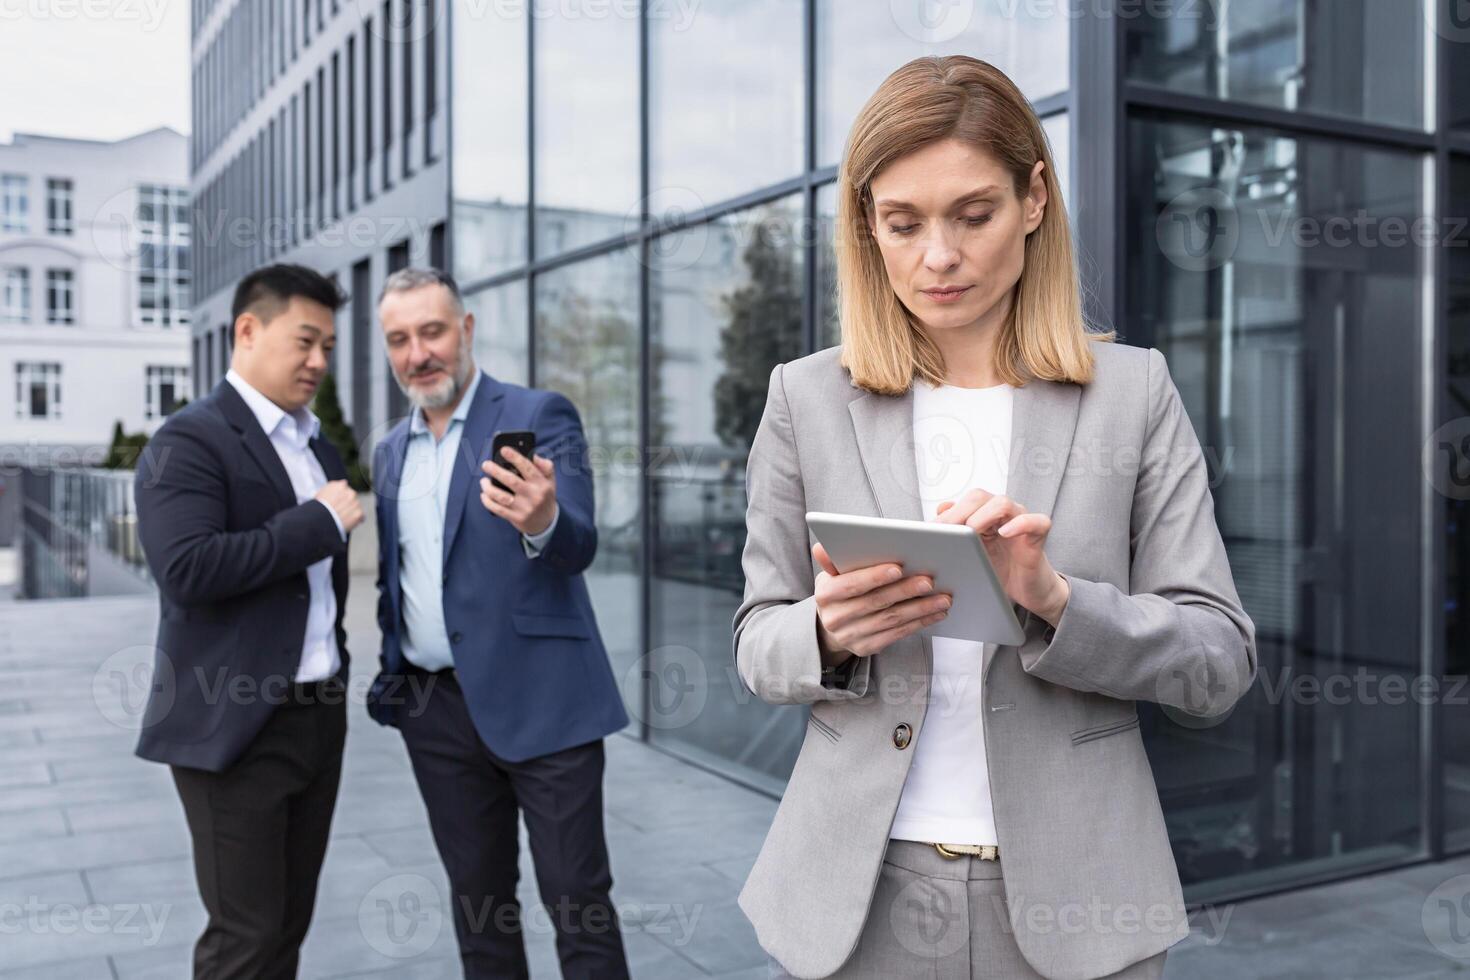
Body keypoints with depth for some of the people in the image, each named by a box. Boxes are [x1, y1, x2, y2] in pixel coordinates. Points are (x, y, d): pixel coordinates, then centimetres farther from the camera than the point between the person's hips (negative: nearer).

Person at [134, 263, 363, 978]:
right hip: (237, 726, -7)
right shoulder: (189, 440, -10)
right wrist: (320, 521, -19)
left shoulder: (317, 445, 15)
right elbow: (188, 569, -24)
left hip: (321, 716, 8)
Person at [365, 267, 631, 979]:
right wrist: (393, 674, 13)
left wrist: (542, 523, -40)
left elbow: (579, 546, -19)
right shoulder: (390, 451, 12)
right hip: (436, 708, 6)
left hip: (540, 699, -5)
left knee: (577, 900, -1)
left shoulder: (540, 416, -6)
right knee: (476, 898, 14)